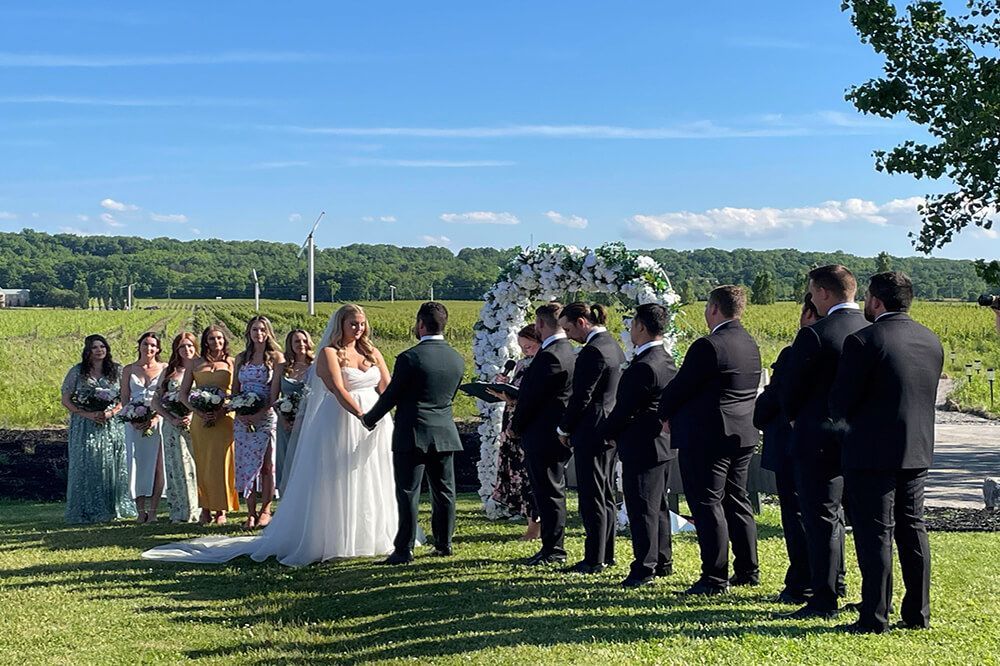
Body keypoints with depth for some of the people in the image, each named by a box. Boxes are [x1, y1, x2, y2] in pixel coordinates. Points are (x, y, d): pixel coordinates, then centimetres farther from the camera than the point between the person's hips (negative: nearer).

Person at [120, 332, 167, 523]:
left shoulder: (164, 368, 4)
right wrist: (133, 419, -8)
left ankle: (153, 511, -3)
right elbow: (124, 398, 8)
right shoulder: (129, 369, 11)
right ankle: (140, 511, 5)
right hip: (135, 424, 2)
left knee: (156, 465, -6)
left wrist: (156, 418, -15)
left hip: (158, 421, -2)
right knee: (137, 464, 0)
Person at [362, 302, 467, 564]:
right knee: (444, 491, 12)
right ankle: (443, 544, 19)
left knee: (408, 493, -1)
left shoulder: (409, 358, -15)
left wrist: (368, 419, 7)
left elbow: (391, 396, -8)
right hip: (445, 433, 6)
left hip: (412, 434, -6)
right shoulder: (457, 359, 4)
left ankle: (404, 550, 2)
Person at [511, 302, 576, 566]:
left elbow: (532, 396, -17)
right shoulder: (568, 351, 11)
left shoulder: (549, 355, -20)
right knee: (552, 493, 15)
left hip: (544, 435, -10)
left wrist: (516, 426, -4)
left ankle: (553, 550, 4)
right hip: (558, 433, 10)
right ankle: (553, 547, 23)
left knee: (549, 493, -2)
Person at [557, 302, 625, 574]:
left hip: (592, 431, -10)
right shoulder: (613, 345, 12)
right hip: (612, 428, 10)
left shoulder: (592, 351, -18)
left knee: (592, 497, -4)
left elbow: (581, 397, -18)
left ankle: (594, 559, 0)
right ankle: (607, 553, 22)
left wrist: (563, 428, -6)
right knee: (607, 495, 15)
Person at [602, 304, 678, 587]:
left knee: (642, 508, -4)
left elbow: (625, 409, -20)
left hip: (642, 447, -10)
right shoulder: (667, 361, 10)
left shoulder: (644, 367, -22)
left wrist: (606, 433, -2)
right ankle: (662, 562, 27)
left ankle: (644, 568, 1)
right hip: (663, 442, 10)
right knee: (658, 505, 18)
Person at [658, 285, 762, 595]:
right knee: (736, 500, 17)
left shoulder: (708, 346, -18)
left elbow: (679, 387, -15)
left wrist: (666, 414, 6)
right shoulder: (750, 345, 10)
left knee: (707, 504, -3)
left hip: (706, 436, -9)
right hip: (742, 434, 9)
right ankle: (747, 570, 24)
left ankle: (715, 578, 0)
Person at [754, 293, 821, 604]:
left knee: (796, 516, 0)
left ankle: (801, 587, 4)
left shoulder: (794, 354, -18)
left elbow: (772, 398, -12)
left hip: (792, 448, -7)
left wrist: (758, 419, 9)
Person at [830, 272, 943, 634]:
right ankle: (917, 613, 20)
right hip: (918, 451, 7)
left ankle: (874, 617, 4)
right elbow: (926, 395, 13)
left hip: (873, 453, -7)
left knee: (875, 534, 0)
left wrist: (845, 422, 8)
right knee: (912, 528, 14)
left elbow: (840, 403, -14)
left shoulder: (863, 341, -15)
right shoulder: (931, 340, 8)